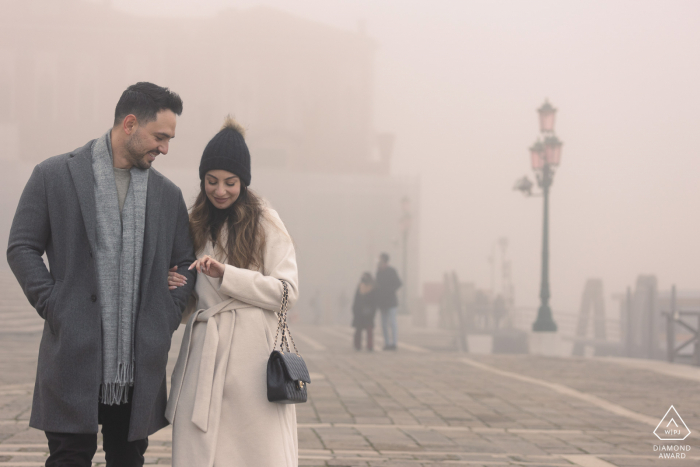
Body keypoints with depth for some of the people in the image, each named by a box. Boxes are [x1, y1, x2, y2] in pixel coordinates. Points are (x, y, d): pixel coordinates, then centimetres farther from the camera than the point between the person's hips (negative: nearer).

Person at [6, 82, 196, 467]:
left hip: (140, 363, 4)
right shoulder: (54, 176, 1)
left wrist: (166, 321, 4)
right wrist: (54, 308, -8)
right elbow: (22, 248, 0)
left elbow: (184, 264, 18)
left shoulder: (168, 194, 13)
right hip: (74, 357, -4)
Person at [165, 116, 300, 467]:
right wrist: (176, 288, 2)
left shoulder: (265, 222, 3)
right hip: (204, 354, 4)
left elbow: (286, 291, -5)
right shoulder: (197, 225, 18)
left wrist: (225, 274, -13)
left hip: (251, 356, -4)